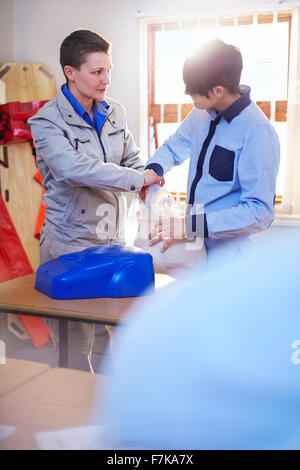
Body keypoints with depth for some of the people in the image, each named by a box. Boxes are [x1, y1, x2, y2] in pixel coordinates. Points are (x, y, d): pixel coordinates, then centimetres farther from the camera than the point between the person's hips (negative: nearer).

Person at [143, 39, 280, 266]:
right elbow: (173, 147, 20)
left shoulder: (257, 131, -20)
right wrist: (153, 170, -4)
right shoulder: (202, 113, 2)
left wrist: (189, 225, -26)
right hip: (193, 242, 7)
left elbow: (259, 213, -22)